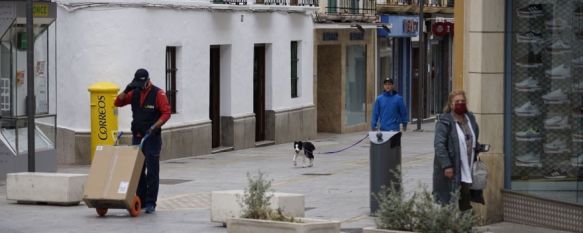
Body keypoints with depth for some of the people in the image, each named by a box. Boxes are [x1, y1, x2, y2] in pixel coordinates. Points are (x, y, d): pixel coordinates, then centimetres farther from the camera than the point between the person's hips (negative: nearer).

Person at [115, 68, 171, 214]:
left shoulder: (158, 94, -7)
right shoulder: (134, 93, 9)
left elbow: (166, 113, -12)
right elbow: (118, 103, 9)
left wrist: (154, 127, -22)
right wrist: (126, 91, -6)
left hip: (152, 138, -6)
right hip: (137, 137, 6)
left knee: (152, 171, -4)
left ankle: (151, 203, -2)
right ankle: (140, 200, 17)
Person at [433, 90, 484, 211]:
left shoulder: (470, 118, 14)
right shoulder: (444, 122, -9)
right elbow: (439, 144, -16)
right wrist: (446, 165, -23)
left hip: (467, 171, 6)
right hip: (451, 170, -6)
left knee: (465, 205, 3)